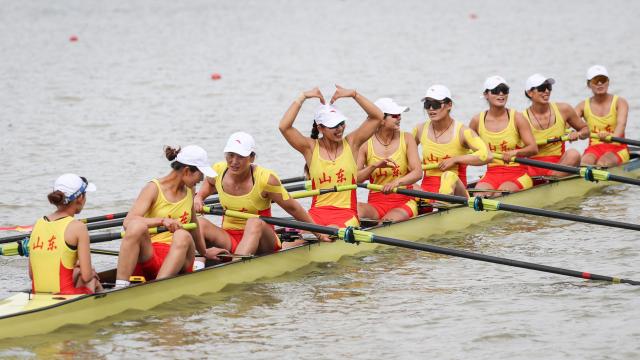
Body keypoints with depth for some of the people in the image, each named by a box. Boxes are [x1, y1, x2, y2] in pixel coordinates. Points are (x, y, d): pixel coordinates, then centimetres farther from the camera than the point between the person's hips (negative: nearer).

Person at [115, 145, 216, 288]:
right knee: (136, 226, -34)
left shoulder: (189, 191, 15)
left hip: (176, 257, 4)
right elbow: (128, 222, -16)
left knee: (183, 236, -31)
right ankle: (120, 287, -43)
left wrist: (204, 253, 45)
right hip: (149, 255, -4)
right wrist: (162, 221, -28)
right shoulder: (154, 188, -3)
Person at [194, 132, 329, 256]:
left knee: (254, 223, -36)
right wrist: (199, 197, 4)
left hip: (261, 238, -4)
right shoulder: (219, 171, -3)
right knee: (200, 223, -21)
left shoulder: (266, 179, -14)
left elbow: (292, 207, -4)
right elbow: (209, 183, 25)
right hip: (229, 239, 4)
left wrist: (318, 233, 2)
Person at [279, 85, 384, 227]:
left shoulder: (351, 144, 8)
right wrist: (302, 97, -5)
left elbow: (377, 117, 2)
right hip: (317, 212, 0)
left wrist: (354, 94, -3)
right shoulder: (310, 148, 5)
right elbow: (284, 127, -8)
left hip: (346, 214, 0)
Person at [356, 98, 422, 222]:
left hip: (403, 202, 0)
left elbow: (418, 172, -9)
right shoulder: (366, 144, 2)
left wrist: (397, 182, -27)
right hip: (375, 204, 0)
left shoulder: (406, 139, 4)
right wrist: (374, 166, -19)